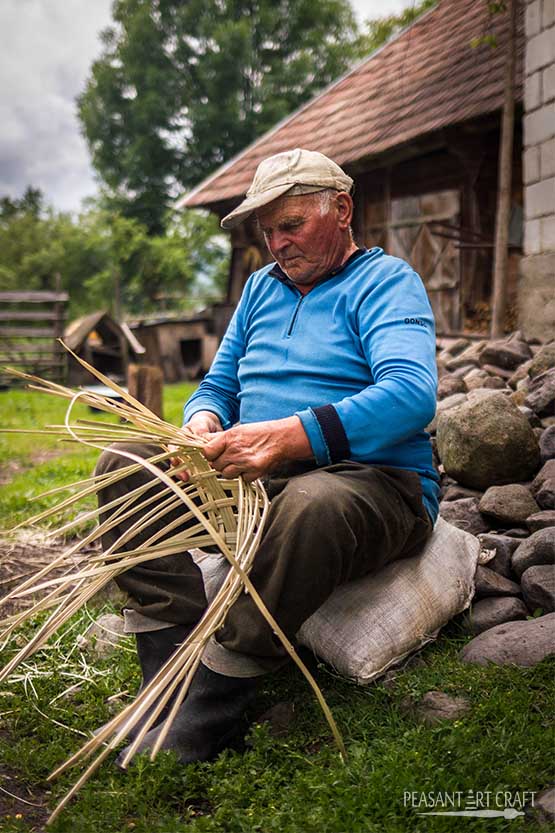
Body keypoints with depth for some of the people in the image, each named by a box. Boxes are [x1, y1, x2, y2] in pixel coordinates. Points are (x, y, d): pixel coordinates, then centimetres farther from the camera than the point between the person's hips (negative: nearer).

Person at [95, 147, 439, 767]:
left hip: (374, 481, -6)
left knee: (311, 504, -41)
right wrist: (203, 423, -7)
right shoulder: (261, 287, 18)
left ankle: (204, 722, -27)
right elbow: (218, 387, 19)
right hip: (254, 478, 7)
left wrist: (287, 436, -32)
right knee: (124, 465, -9)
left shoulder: (385, 280, -3)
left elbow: (411, 395, -22)